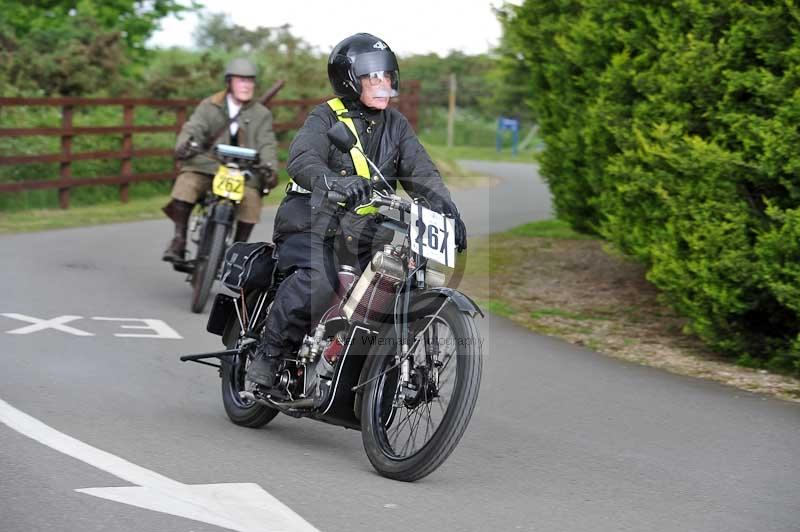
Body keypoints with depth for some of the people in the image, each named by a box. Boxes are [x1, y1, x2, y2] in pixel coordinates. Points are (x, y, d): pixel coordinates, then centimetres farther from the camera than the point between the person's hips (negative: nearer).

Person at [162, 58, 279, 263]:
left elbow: (267, 144, -1)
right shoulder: (209, 106, 8)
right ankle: (179, 240, -17)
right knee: (185, 184, -28)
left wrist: (270, 168, -22)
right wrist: (184, 145, -30)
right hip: (207, 164, 0)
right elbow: (193, 128, -7)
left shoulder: (261, 114, 11)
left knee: (251, 199, -28)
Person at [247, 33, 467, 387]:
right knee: (317, 282, -32)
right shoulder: (326, 117, -2)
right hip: (315, 220, -6)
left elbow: (422, 172, 5)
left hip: (364, 230, 6)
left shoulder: (396, 125, 15)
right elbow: (302, 159, -20)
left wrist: (448, 211, -13)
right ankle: (266, 356, -17)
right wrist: (333, 182, -43)